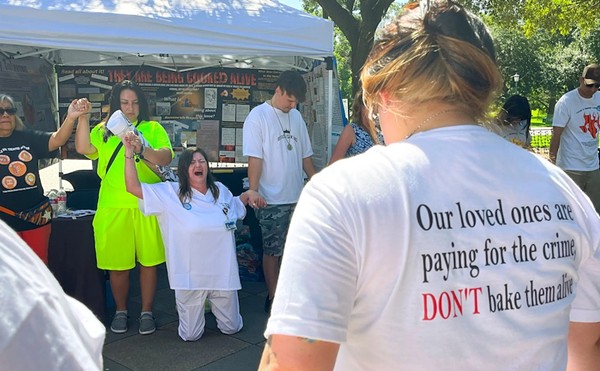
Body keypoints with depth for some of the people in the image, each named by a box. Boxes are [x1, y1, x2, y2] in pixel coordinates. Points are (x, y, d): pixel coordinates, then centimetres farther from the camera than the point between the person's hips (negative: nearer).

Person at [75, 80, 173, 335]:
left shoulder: (153, 129, 6)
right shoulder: (103, 131, 11)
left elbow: (166, 158, -9)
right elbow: (83, 149, -4)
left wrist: (142, 150, -27)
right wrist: (82, 118, -10)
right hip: (113, 208, 1)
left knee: (148, 261, 7)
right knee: (117, 264, 8)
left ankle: (146, 312, 22)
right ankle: (120, 311, 28)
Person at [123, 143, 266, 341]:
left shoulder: (220, 190, 5)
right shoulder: (170, 193, -6)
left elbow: (236, 204, 27)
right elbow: (133, 187, -12)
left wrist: (249, 194, 7)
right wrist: (129, 152, -18)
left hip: (223, 273, 3)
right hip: (190, 277, -3)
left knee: (231, 328, 14)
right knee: (191, 335, 7)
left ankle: (212, 303, 44)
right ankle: (195, 307, 39)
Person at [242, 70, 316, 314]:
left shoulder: (296, 116, 11)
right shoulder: (258, 116, -8)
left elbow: (305, 155, 15)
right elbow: (255, 159, -13)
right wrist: (253, 192, -17)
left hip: (297, 197, 6)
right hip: (272, 200, -6)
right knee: (272, 250, 4)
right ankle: (272, 297, 17)